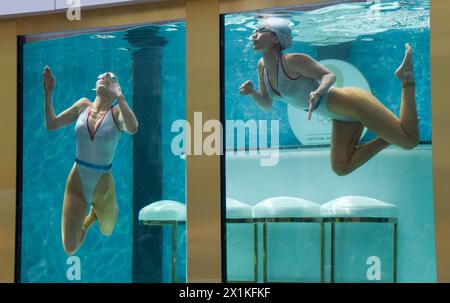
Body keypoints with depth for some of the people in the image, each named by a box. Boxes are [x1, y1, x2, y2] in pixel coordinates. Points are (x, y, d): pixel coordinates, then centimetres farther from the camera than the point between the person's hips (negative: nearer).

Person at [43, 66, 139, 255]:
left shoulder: (117, 112, -15)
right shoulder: (83, 105, -4)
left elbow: (133, 129, -37)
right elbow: (51, 124, -2)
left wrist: (120, 97, -40)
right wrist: (48, 93, -11)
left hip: (103, 185, -2)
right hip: (76, 182, 2)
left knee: (106, 231, 24)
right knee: (70, 249, 6)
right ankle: (88, 220, 37)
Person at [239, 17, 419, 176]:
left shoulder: (292, 60, -21)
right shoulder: (262, 66, 2)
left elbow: (329, 76, -15)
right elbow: (266, 105, 12)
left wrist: (318, 92, -36)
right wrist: (252, 92, -10)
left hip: (351, 102, -9)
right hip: (343, 116, 9)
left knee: (410, 141, -9)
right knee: (341, 168, 17)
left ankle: (406, 77, 7)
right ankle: (388, 139, 22)